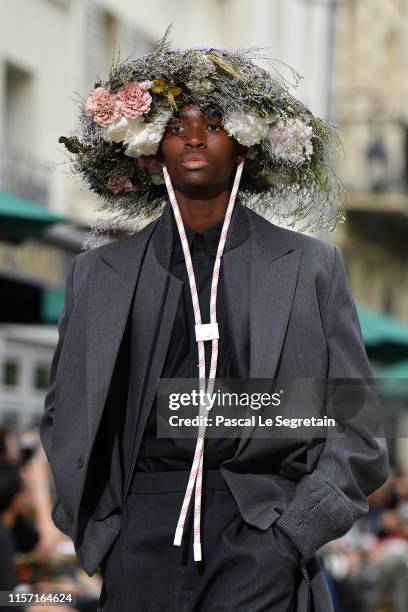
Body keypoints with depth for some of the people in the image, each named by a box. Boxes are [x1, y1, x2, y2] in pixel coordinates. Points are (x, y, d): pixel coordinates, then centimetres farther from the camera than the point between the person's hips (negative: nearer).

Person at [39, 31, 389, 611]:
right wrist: (91, 528, 4)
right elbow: (64, 415, 17)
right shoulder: (98, 275, 12)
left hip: (262, 540, -1)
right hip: (142, 535, 2)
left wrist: (295, 532, -6)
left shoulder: (313, 267, 7)